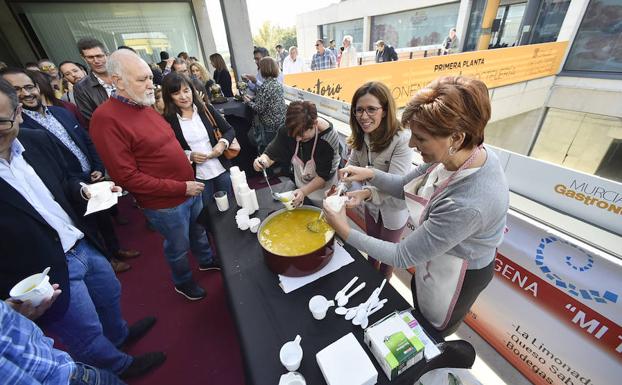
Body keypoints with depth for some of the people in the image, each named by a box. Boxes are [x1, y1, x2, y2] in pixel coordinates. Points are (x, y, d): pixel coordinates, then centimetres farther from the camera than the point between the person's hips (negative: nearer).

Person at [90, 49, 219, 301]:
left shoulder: (145, 106, 4)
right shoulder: (106, 118, -20)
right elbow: (127, 177, -22)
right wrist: (181, 188, -21)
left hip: (189, 189, 7)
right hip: (164, 203, -7)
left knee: (198, 230, 26)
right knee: (179, 246, 16)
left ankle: (206, 261, 53)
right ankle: (182, 282, 44)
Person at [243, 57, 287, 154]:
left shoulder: (264, 86, -18)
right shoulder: (278, 84, 5)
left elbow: (260, 109, -18)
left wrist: (248, 102, 0)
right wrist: (253, 99, 16)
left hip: (270, 125, -7)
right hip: (282, 121, 7)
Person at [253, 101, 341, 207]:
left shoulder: (329, 137, -32)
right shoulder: (290, 129, -23)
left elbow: (324, 175, -27)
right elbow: (272, 153, -18)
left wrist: (304, 191, -38)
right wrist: (263, 159, -40)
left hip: (323, 188, -3)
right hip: (300, 185, 4)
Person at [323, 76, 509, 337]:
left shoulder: (466, 204, -43)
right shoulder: (463, 151, -19)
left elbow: (402, 257, -32)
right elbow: (407, 186, -4)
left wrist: (345, 232, -26)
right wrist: (370, 174, -20)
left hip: (456, 277, -7)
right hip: (434, 253, 8)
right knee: (419, 311, 36)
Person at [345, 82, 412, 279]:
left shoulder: (402, 139, -32)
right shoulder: (361, 136, -12)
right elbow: (353, 164, -4)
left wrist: (366, 193, -52)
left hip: (393, 207, -5)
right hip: (371, 204, 6)